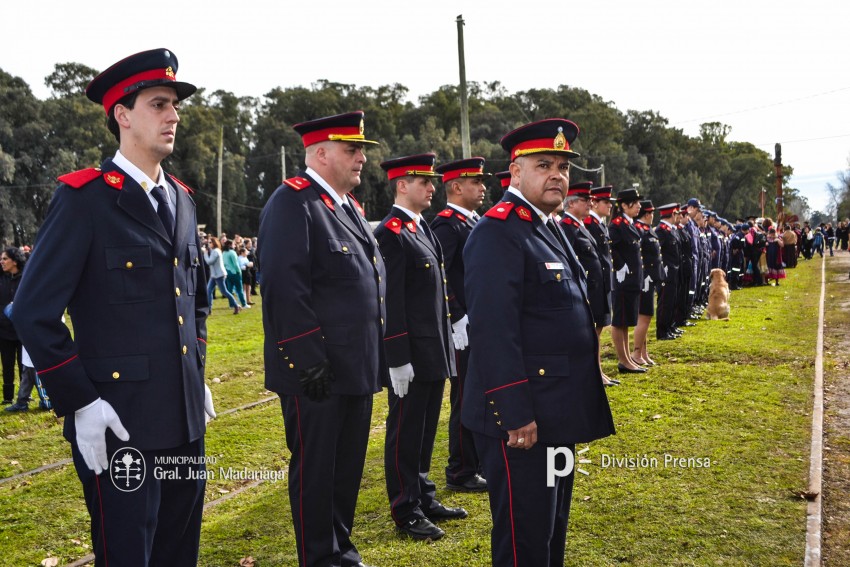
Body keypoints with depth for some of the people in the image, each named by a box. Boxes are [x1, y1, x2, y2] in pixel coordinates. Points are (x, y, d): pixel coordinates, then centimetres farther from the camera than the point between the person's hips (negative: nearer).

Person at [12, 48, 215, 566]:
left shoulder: (181, 199, 12)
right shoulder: (84, 197, -10)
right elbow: (34, 311, -13)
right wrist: (79, 403, -15)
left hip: (186, 420, 7)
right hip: (119, 424, -7)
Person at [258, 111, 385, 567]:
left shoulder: (349, 206, 16)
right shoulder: (292, 203, -13)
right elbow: (285, 288, -21)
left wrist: (375, 355, 18)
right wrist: (309, 362, -22)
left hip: (357, 368, 9)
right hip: (317, 372, -9)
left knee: (349, 464, 17)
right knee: (314, 467, 5)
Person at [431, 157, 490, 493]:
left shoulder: (475, 222, 15)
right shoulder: (446, 224, -15)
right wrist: (459, 320, -22)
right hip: (465, 329, -9)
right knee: (465, 399, -1)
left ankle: (481, 460, 28)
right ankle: (461, 474, 10)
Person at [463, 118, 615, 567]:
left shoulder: (547, 227, 14)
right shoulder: (498, 231, -17)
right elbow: (493, 331, -24)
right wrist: (515, 415, -25)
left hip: (557, 415, 10)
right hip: (521, 419, -10)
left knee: (552, 529, 20)